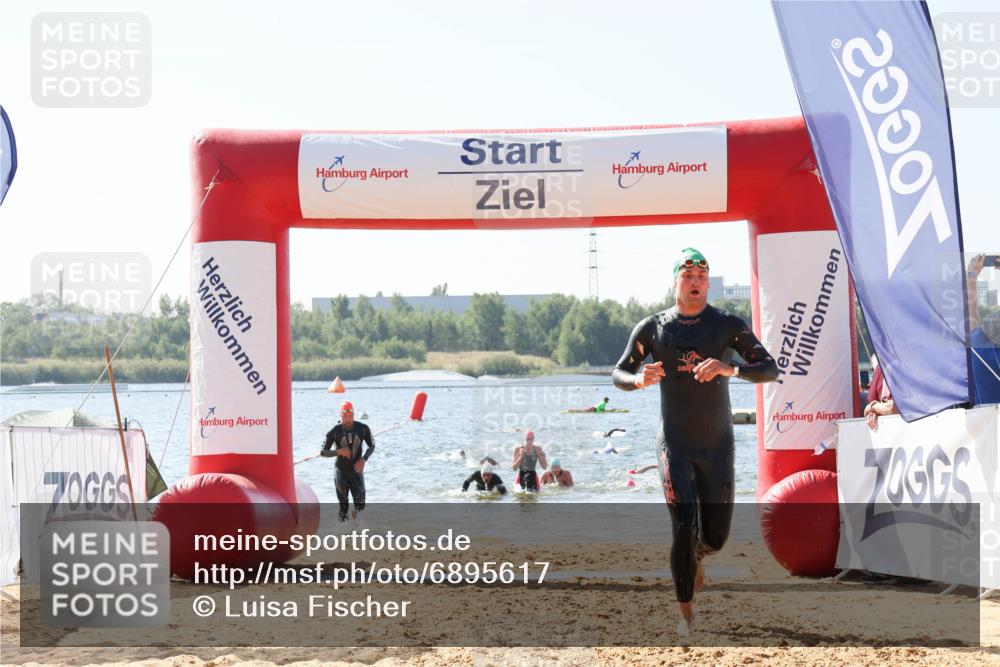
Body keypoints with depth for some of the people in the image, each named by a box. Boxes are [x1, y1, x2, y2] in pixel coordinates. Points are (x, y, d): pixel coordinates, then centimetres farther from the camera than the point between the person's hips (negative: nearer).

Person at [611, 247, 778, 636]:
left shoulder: (728, 326, -2)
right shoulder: (652, 328, 1)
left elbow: (770, 369, -8)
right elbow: (618, 374, 9)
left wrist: (730, 369, -28)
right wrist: (639, 380, -16)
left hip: (718, 444, 1)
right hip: (674, 444, -1)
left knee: (715, 537, 4)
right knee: (683, 528, -13)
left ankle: (695, 557, 41)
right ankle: (686, 613, 1)